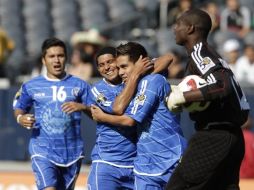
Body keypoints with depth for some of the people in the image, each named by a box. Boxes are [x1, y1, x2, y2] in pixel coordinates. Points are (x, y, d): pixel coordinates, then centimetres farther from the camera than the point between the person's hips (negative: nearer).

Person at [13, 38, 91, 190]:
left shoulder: (79, 85, 4)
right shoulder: (31, 86, 5)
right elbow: (19, 108, 17)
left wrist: (82, 107, -18)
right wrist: (21, 118, -6)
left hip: (72, 152, 2)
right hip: (43, 150, -2)